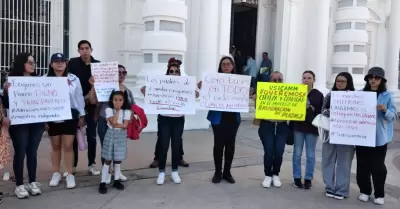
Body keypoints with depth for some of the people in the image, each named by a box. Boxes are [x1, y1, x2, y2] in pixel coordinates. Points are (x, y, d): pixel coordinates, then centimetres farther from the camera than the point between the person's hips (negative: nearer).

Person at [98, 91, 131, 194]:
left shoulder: (126, 111, 0)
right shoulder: (109, 110, -5)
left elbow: (125, 125, -10)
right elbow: (113, 122, -18)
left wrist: (115, 124, -15)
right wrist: (117, 110, -12)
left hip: (121, 136, 2)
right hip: (110, 135, -2)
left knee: (118, 160, 10)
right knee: (107, 160, 1)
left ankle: (116, 181, 22)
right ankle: (103, 183, 5)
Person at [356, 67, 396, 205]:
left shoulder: (387, 96, -1)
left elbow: (393, 116, -2)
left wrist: (385, 110, -22)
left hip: (379, 137, -2)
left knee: (378, 167, 4)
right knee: (363, 166, 8)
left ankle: (379, 194, 18)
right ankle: (364, 191, 23)